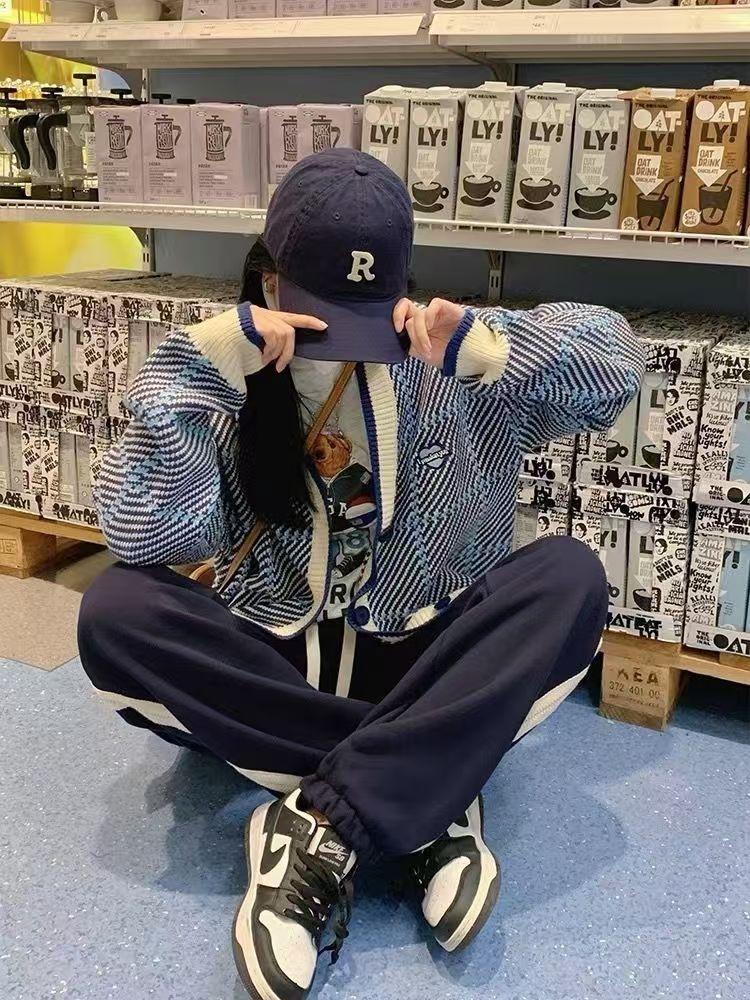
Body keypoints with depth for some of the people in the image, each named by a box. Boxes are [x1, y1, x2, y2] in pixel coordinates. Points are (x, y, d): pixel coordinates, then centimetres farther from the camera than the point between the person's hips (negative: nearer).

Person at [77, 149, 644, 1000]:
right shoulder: (224, 383, -4)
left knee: (571, 578, -24)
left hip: (427, 668, 0)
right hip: (269, 672, 1)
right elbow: (143, 537, -17)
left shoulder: (447, 366, -2)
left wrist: (485, 350, -22)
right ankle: (426, 793, -25)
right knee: (115, 613, -26)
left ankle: (324, 824, -31)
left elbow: (615, 361, -5)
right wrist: (201, 370, -26)